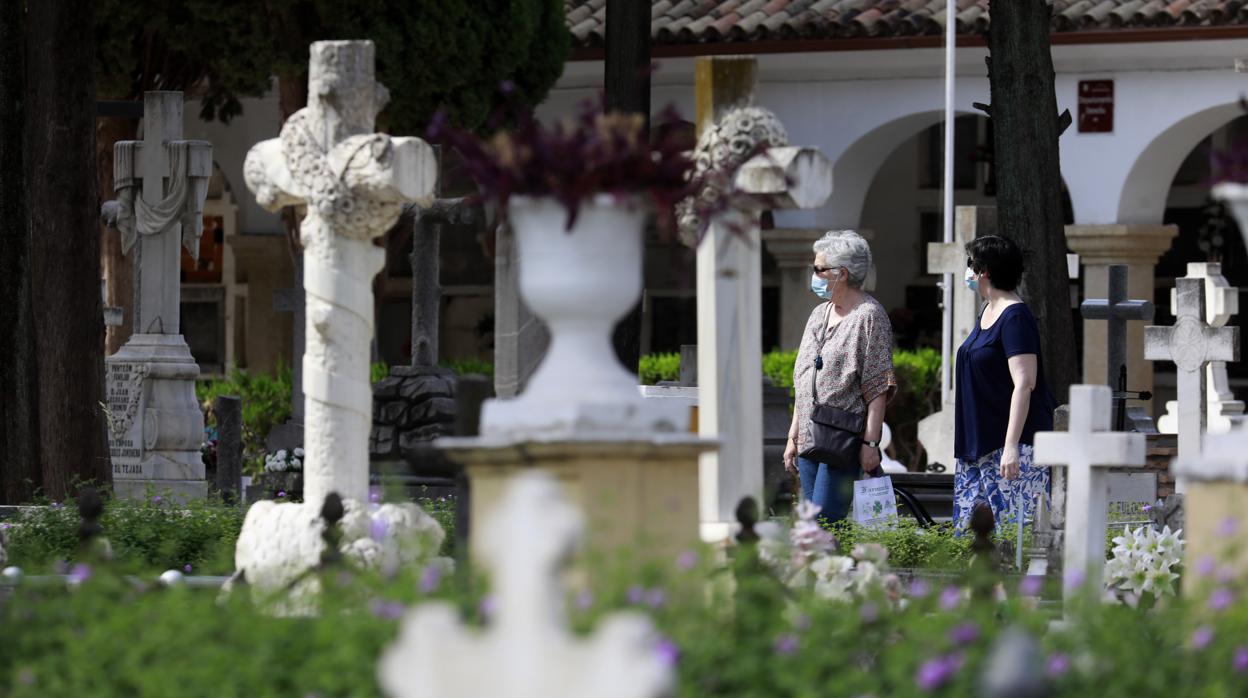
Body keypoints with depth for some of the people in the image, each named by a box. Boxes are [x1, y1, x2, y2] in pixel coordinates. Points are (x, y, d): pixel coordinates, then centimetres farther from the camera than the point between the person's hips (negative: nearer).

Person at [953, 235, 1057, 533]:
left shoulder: (1015, 318, -14)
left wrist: (1011, 446, -26)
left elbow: (1023, 385, -21)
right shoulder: (988, 313, 15)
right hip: (978, 446, 10)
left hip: (1013, 444, -10)